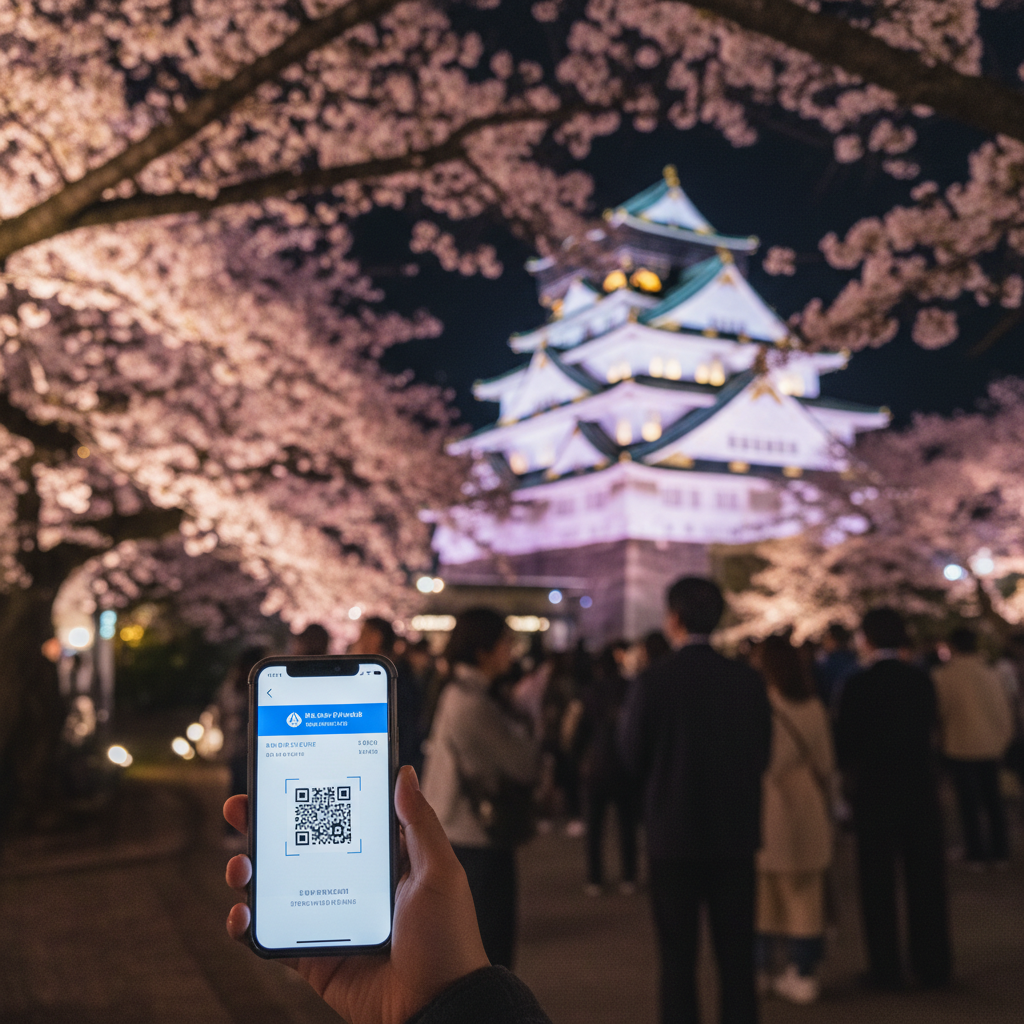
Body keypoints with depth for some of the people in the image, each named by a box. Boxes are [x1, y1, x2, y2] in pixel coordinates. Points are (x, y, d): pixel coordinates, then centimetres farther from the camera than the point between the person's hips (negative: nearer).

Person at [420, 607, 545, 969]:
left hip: (455, 834, 10)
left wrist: (519, 703, 4)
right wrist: (528, 706, -7)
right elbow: (525, 766, -19)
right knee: (491, 947, -1)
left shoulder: (457, 693, 9)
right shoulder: (474, 704, -23)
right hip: (478, 841, -10)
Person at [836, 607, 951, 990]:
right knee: (925, 877, 12)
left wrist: (849, 771, 10)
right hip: (921, 786, 4)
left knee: (878, 881, 6)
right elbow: (931, 728, 8)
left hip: (873, 790, -4)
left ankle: (886, 968, 9)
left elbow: (844, 741, -10)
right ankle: (932, 965, 19)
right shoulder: (921, 679, -2)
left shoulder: (857, 684, -14)